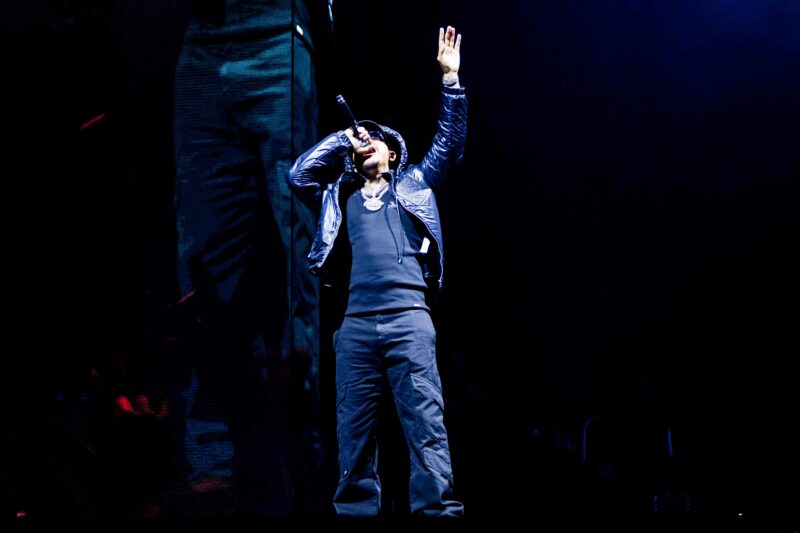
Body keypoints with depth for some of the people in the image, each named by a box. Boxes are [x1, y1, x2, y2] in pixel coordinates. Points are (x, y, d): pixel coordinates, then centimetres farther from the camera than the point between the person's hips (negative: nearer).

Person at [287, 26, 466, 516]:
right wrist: (343, 138, 20)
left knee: (425, 420, -10)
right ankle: (356, 508, 6)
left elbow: (451, 144, 11)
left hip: (409, 318, -3)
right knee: (354, 428, 2)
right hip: (357, 324, 3)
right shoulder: (343, 196, 25)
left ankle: (436, 508, -14)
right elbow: (299, 174, 16)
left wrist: (450, 79, 3)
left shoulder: (414, 185, 18)